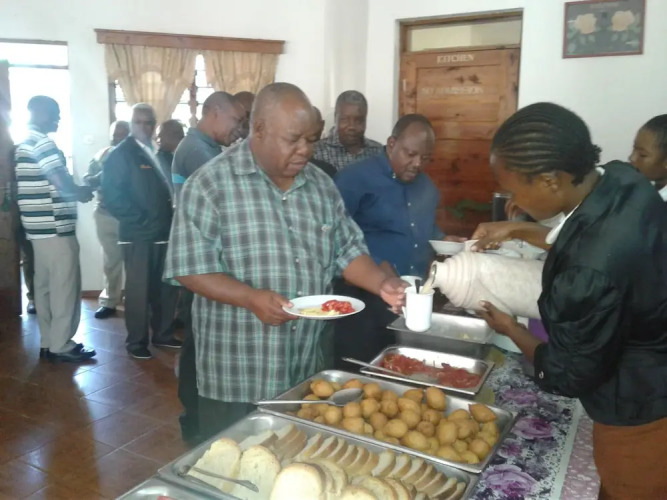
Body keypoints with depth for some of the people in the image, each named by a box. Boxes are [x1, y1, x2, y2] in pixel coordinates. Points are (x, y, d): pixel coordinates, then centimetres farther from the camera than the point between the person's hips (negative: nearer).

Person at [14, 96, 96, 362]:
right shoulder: (43, 143, -14)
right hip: (55, 227, -10)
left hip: (40, 226, 10)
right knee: (64, 287, -3)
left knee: (45, 285, 13)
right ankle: (61, 346, 4)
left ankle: (48, 342, 20)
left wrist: (77, 190, 13)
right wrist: (84, 192, 0)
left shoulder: (25, 144, 17)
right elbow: (64, 185, -19)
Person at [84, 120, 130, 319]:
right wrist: (101, 177, -16)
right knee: (111, 260, 11)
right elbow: (87, 179, 4)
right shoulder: (102, 155, 10)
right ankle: (109, 300, 21)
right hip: (106, 214, 3)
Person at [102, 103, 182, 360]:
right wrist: (142, 220, -16)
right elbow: (113, 197, -12)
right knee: (138, 289, 2)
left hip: (163, 232, 6)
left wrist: (169, 219, 2)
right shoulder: (120, 154, -4)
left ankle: (162, 334, 26)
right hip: (138, 235, -6)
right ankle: (136, 341, 16)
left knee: (166, 287, 12)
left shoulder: (157, 154, 16)